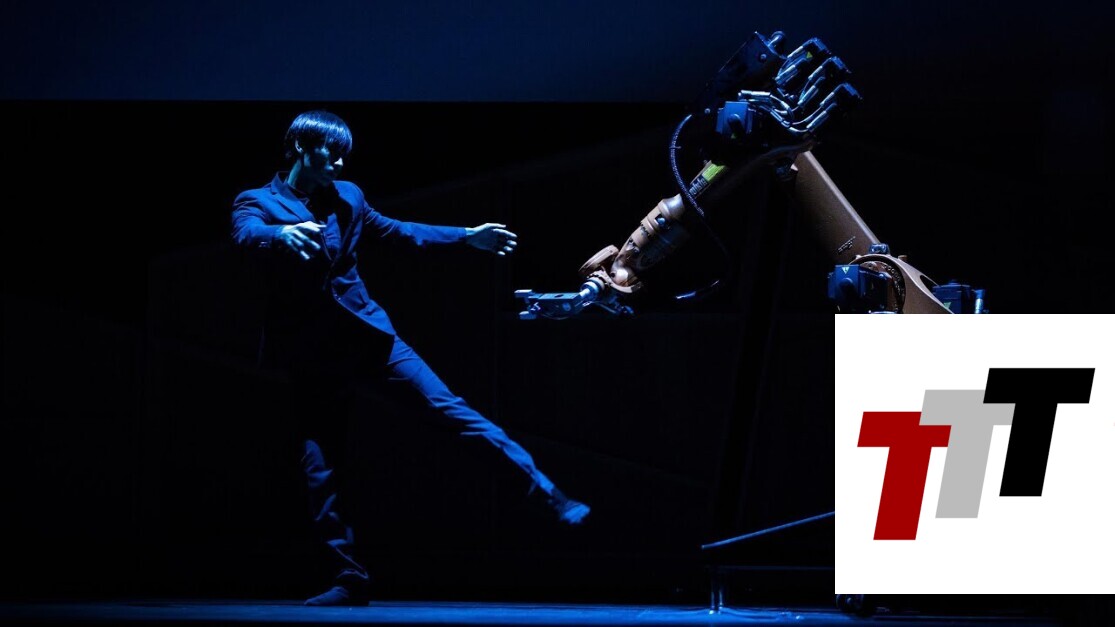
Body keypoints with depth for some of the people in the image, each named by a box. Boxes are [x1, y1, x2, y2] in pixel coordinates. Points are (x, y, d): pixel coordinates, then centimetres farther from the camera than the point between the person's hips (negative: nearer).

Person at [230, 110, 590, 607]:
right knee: (320, 472, -2)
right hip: (311, 355, -2)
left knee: (448, 406, -8)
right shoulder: (257, 202, 0)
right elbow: (246, 235, -22)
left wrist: (466, 237, 20)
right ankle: (349, 579, 8)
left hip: (366, 333, 2)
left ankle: (548, 495, -9)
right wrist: (284, 234, -45)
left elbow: (398, 231, 25)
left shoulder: (346, 197, 13)